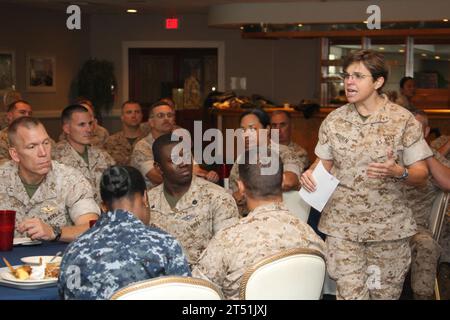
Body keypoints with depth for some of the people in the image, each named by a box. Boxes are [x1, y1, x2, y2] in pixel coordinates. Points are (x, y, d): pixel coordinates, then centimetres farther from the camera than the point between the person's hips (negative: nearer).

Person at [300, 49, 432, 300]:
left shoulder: (404, 120, -5)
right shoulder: (334, 120, 3)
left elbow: (422, 175, -3)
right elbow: (324, 162, 14)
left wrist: (398, 172, -23)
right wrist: (311, 173, -8)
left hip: (389, 226, -1)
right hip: (342, 225, 1)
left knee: (385, 293, 9)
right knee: (349, 293, -2)